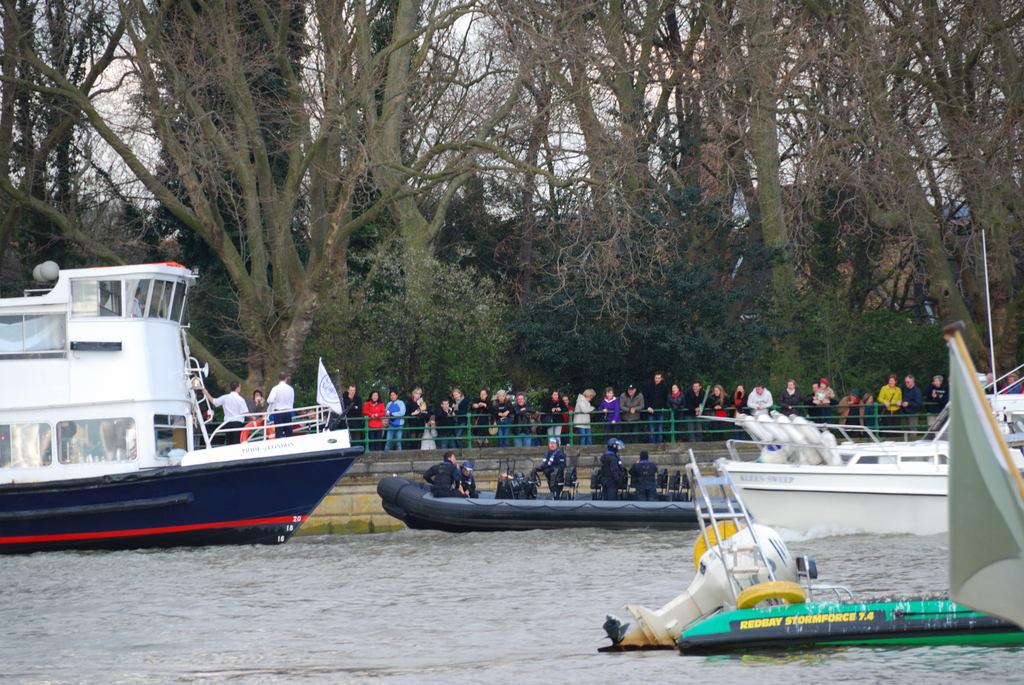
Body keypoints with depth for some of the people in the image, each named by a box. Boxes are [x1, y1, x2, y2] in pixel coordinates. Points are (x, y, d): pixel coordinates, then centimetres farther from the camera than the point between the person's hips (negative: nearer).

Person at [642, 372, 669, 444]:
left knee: (660, 431, 2)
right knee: (652, 431, -4)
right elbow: (644, 397, 2)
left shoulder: (664, 387, 4)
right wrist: (648, 407, -9)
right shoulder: (648, 385, -1)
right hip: (651, 411, -2)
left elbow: (665, 399, 17)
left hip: (660, 411, 2)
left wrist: (664, 407, 3)